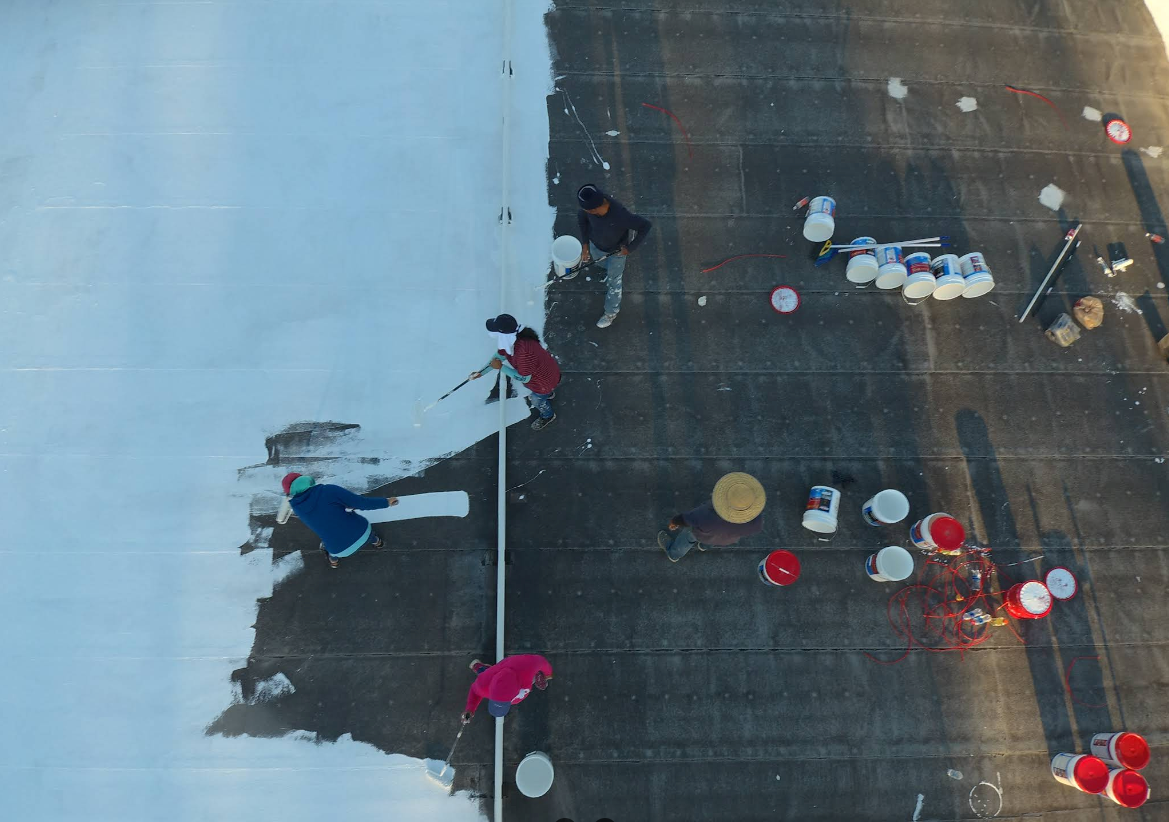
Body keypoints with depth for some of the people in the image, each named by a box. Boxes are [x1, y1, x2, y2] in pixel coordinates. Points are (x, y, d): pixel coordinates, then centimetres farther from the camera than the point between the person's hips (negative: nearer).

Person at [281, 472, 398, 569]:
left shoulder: (297, 508, -11)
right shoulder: (328, 490, -18)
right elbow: (362, 503, -17)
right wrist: (386, 502, -7)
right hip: (363, 534, 0)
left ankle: (334, 560, 61)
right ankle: (376, 542, 65)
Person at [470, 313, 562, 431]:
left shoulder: (524, 352, -47)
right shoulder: (510, 339, -21)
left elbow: (524, 378, -31)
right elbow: (499, 355, 0)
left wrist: (500, 367, -27)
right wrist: (481, 372, 3)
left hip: (545, 380, -7)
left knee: (537, 401, 24)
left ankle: (548, 417, 57)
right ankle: (548, 394, 72)